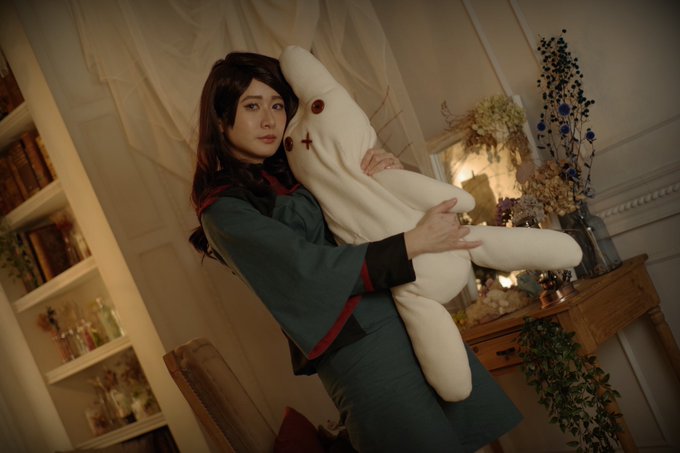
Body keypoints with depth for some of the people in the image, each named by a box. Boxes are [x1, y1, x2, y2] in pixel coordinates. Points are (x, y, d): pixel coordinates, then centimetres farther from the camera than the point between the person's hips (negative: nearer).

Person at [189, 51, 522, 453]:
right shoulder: (225, 212, -7)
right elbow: (311, 270, -17)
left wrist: (390, 171, -2)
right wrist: (415, 241, -17)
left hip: (412, 315, 7)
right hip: (357, 349, -7)